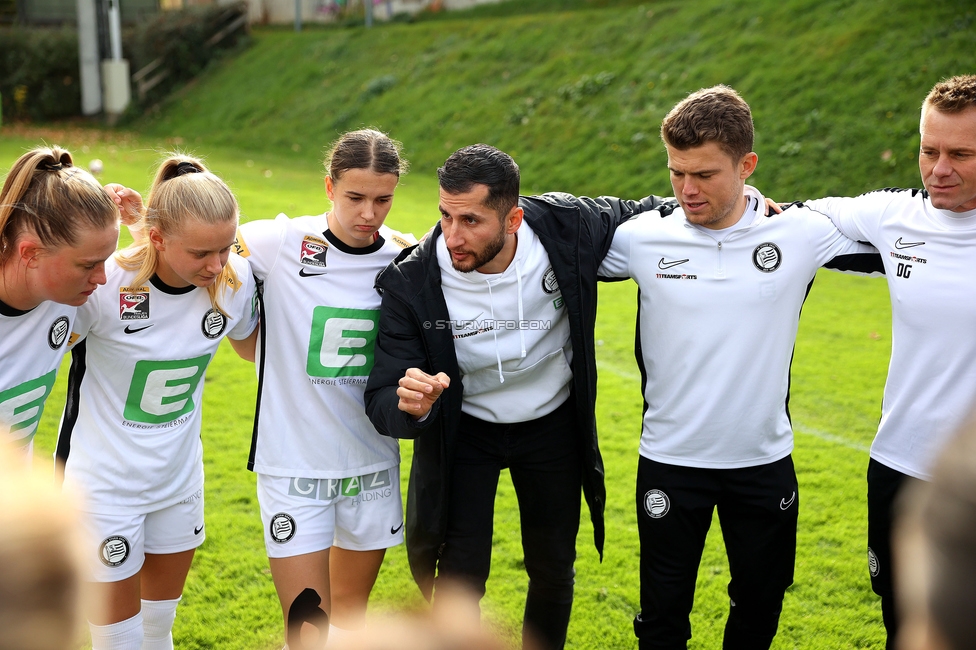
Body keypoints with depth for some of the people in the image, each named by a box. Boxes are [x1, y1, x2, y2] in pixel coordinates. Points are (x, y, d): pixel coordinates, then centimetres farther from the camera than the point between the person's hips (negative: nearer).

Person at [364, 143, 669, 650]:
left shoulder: (568, 227, -24)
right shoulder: (410, 281, -28)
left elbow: (640, 214, -2)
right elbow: (381, 401, -25)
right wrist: (409, 406, -49)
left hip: (554, 424, 2)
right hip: (460, 432, -2)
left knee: (553, 570, 16)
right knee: (459, 580, -3)